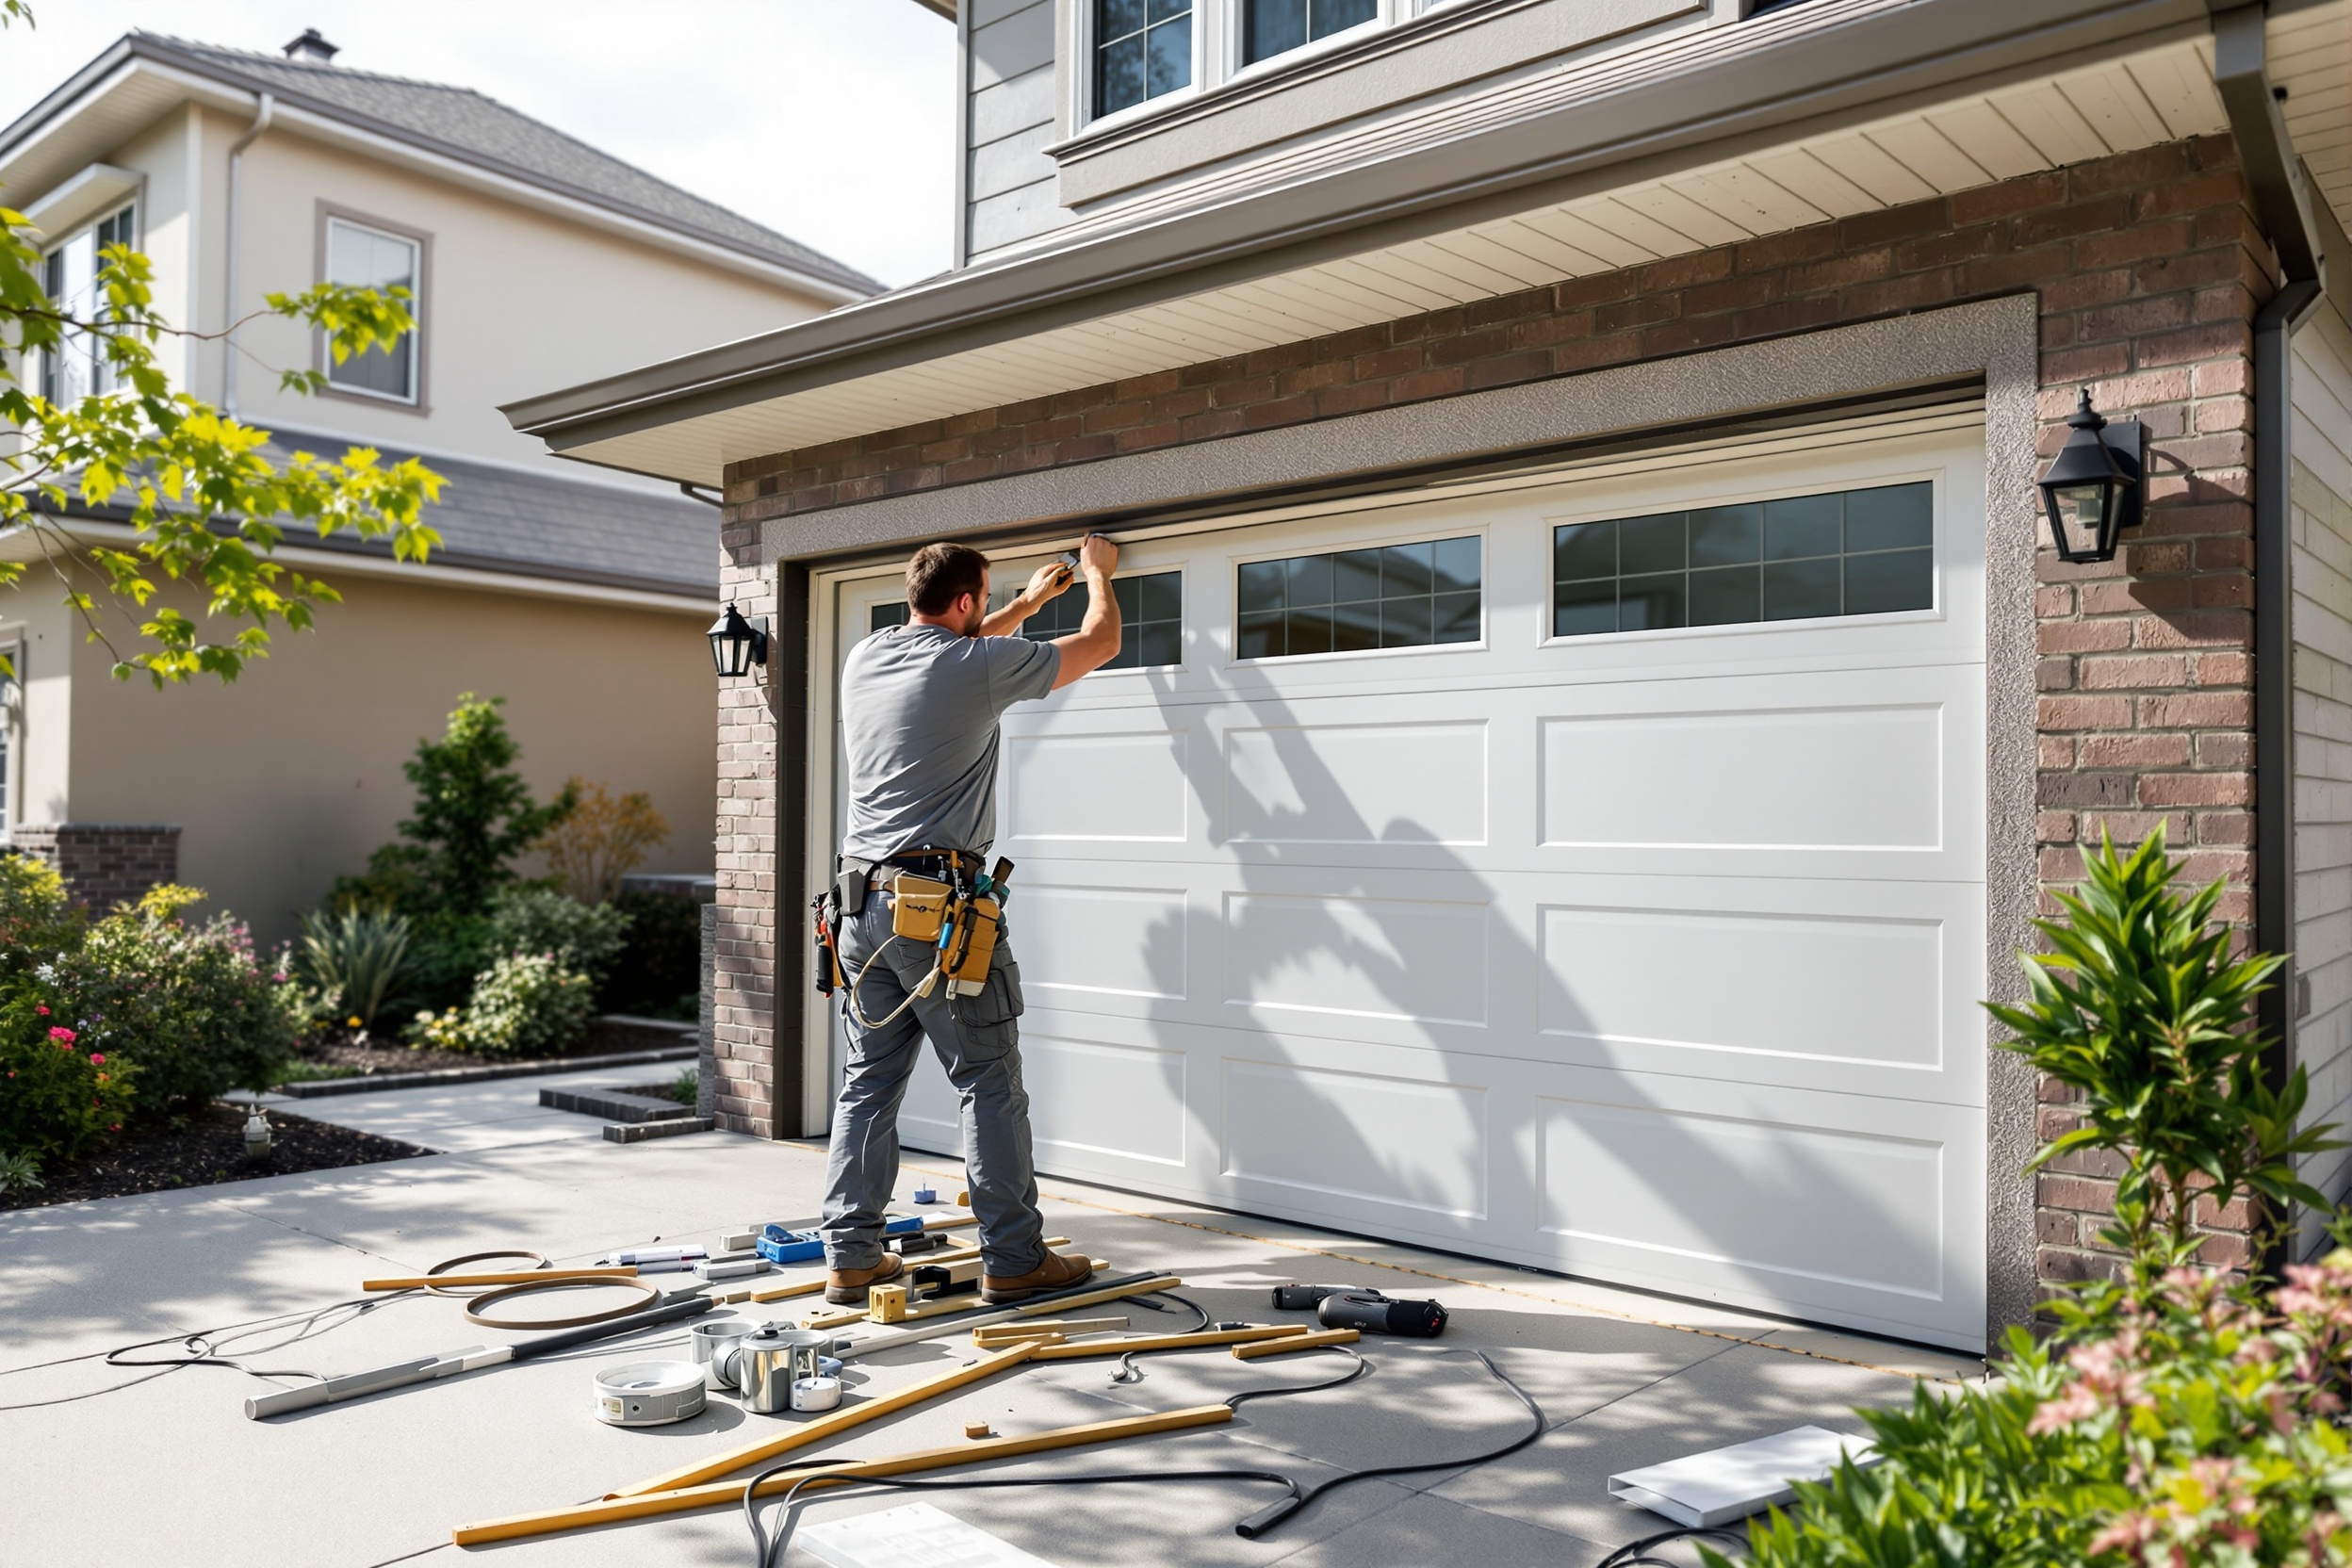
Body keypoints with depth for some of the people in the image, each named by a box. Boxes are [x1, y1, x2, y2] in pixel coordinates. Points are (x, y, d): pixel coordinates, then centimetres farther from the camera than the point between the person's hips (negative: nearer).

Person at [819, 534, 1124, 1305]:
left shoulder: (865, 659, 12)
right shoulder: (979, 665, -7)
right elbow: (1101, 641, 5)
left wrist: (1029, 601, 42)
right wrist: (1098, 573, 25)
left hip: (863, 899, 7)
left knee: (868, 1082, 11)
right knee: (990, 1085, 1)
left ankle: (850, 1256, 15)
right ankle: (1012, 1258, 6)